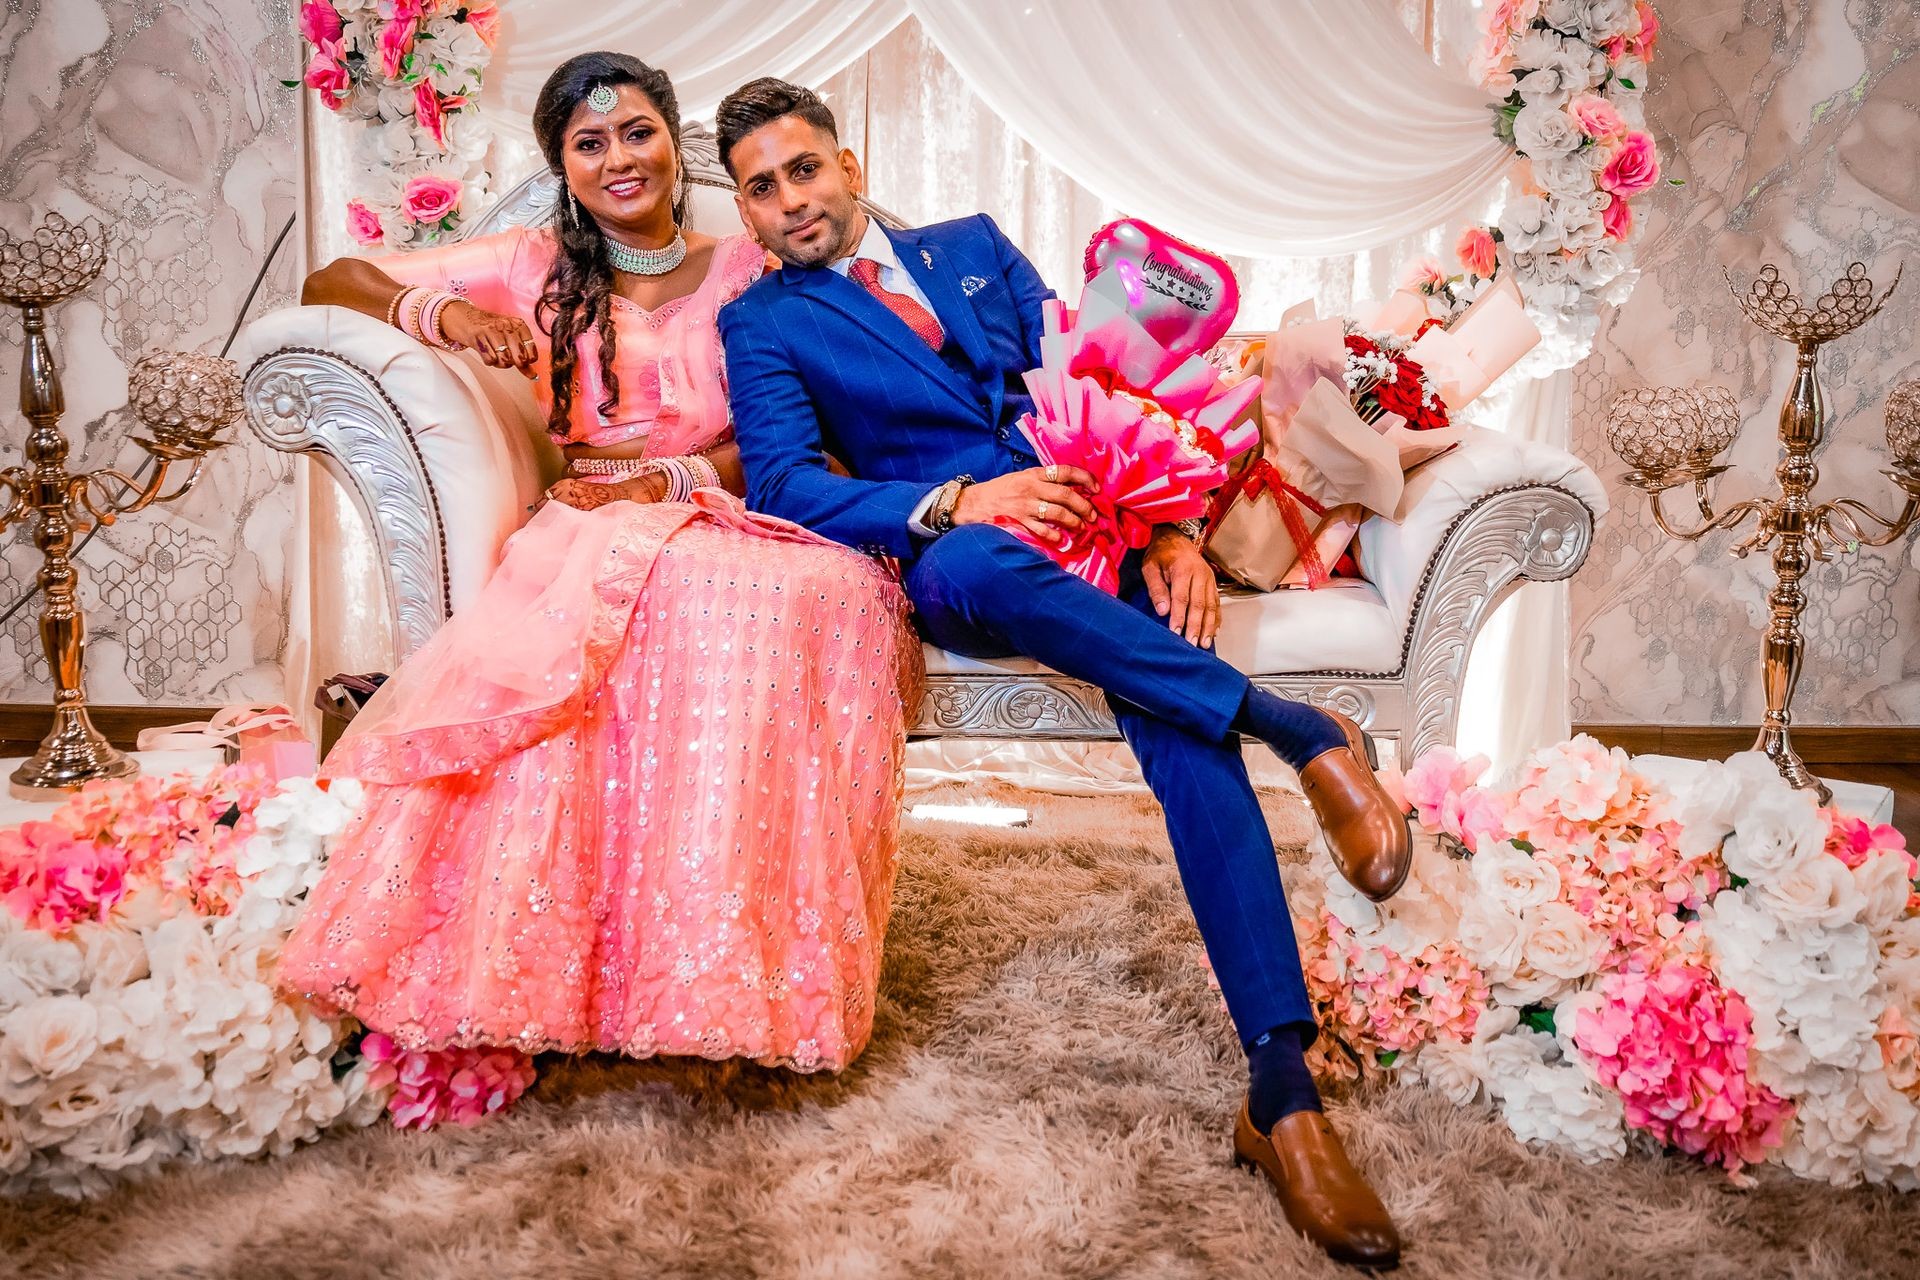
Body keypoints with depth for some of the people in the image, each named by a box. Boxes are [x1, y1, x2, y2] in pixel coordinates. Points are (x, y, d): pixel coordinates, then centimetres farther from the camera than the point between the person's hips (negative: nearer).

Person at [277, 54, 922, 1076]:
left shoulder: (745, 269, 11)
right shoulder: (539, 267, 12)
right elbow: (331, 283, 12)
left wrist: (670, 478, -11)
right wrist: (439, 311, -9)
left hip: (725, 527, 1)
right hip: (590, 528, 0)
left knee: (832, 591, -35)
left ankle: (728, 965, -31)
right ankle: (542, 962, -32)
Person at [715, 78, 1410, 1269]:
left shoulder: (975, 245, 21)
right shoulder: (765, 321, 11)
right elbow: (784, 486, -6)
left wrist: (1169, 528, -6)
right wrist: (952, 505, -23)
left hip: (1102, 517, 2)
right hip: (967, 551, -2)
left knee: (1178, 717, -28)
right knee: (970, 565, -41)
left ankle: (1283, 1087, -32)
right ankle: (1296, 727, -31)